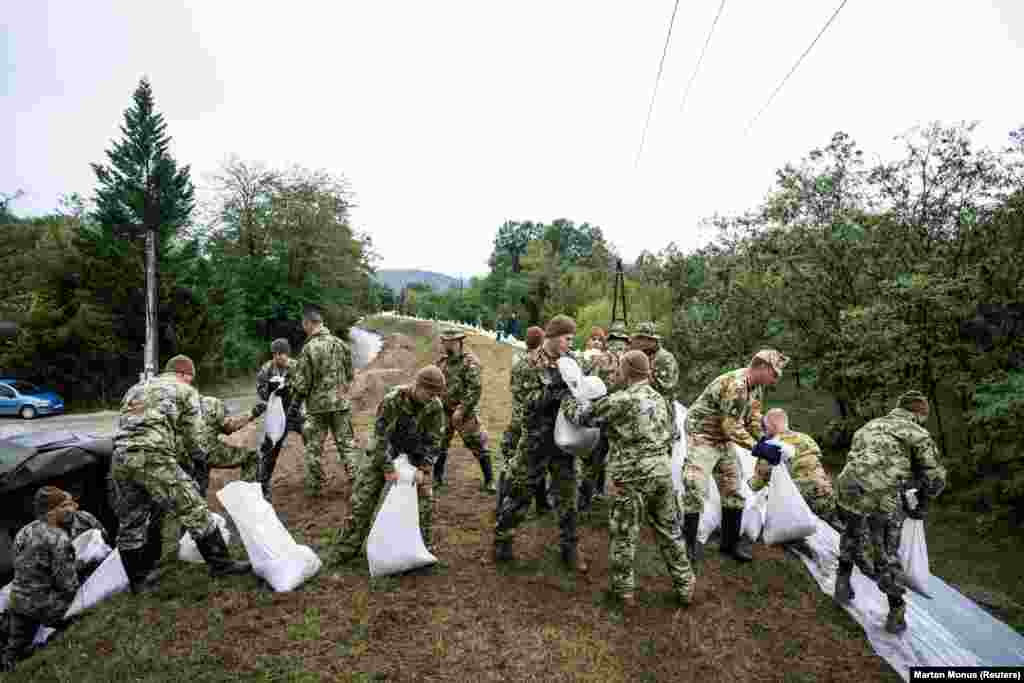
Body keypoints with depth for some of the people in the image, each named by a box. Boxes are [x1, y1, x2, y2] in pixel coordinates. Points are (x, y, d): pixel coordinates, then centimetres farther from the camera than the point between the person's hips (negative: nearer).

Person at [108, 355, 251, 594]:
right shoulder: (185, 390, 10)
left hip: (120, 458, 7)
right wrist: (197, 455, 27)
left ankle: (138, 579, 31)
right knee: (194, 511, 1)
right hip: (154, 458, -7)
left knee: (130, 523, 18)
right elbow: (193, 434, 7)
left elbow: (124, 424, 27)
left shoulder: (136, 388, 29)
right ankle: (220, 563, 7)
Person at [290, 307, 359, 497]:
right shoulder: (341, 344, 0)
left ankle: (314, 487, 21)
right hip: (341, 403, 3)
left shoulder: (308, 348, -13)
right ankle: (357, 480, 8)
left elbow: (301, 383, -10)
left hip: (317, 405, -3)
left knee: (314, 448, 12)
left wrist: (290, 392, 9)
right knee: (347, 443, 11)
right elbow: (350, 376, 8)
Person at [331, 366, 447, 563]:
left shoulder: (435, 407, -16)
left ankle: (424, 547, 17)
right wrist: (387, 468, -22)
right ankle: (347, 549, 17)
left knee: (425, 499, -4)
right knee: (363, 499, 0)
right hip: (384, 453, -2)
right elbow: (380, 436, -21)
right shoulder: (392, 400, -26)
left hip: (416, 456, 2)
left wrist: (423, 468, -18)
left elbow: (434, 441, -9)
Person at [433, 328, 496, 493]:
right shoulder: (442, 362, 7)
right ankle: (437, 478, 28)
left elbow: (475, 389, -21)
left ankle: (489, 481, 13)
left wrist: (462, 409, -21)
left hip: (465, 413, -6)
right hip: (445, 411, 6)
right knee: (438, 444, 12)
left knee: (478, 446, 0)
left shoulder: (470, 361, -15)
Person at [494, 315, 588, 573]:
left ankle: (569, 547, 25)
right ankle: (502, 538, 26)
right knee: (521, 489, 7)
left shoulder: (572, 360, 4)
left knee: (568, 493, 11)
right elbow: (524, 396, -19)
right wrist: (554, 392, -28)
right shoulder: (531, 363, -11)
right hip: (537, 437, -4)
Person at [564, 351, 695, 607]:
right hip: (662, 473, 7)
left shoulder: (620, 401, -14)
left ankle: (624, 589, 21)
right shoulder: (659, 398, 10)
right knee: (668, 531, 19)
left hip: (632, 478, -7)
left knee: (623, 534, 9)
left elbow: (583, 415, -5)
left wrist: (567, 400, 13)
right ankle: (685, 585, 28)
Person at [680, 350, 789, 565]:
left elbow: (753, 419, 8)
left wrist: (765, 442, -6)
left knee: (733, 491, 11)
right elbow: (731, 426, -26)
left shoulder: (757, 387, 3)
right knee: (695, 490, -10)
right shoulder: (735, 385, -28)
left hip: (723, 441, 10)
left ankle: (731, 541, 24)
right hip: (702, 436, -10)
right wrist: (757, 448, -24)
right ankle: (689, 543, 4)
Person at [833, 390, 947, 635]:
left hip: (849, 486, 3)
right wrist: (923, 503, 26)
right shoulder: (918, 434, 15)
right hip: (884, 495, -3)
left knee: (853, 532, 33)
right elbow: (936, 476, 8)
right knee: (888, 553, 17)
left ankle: (843, 582, 33)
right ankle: (896, 613, 26)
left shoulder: (870, 426, 28)